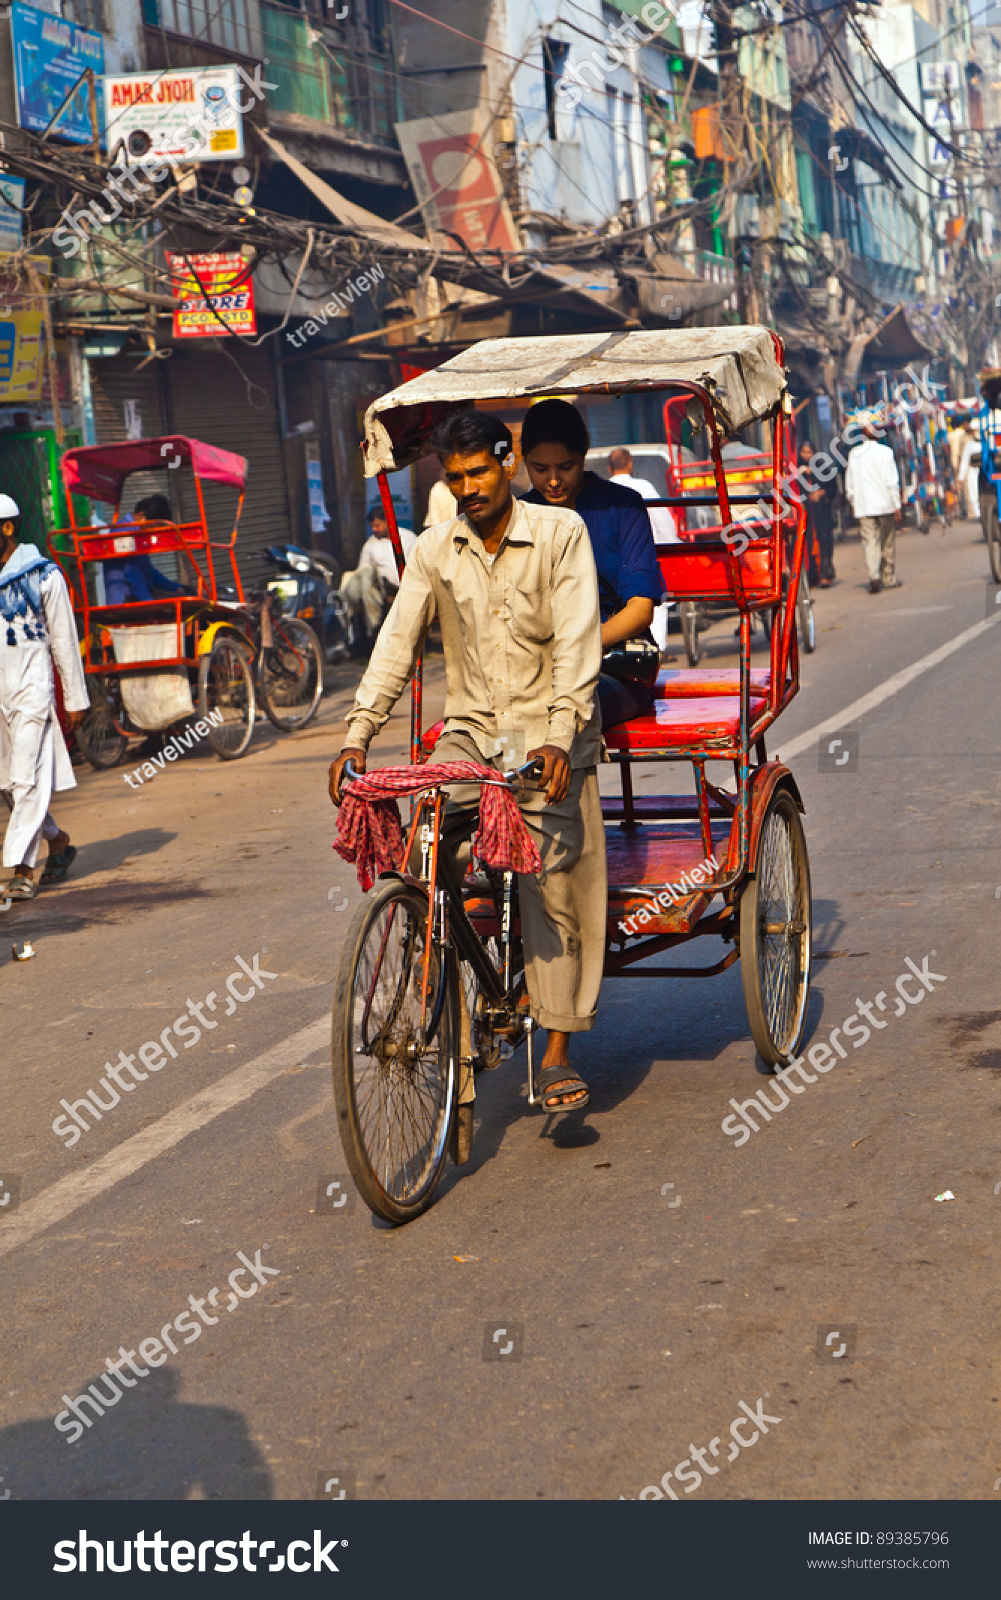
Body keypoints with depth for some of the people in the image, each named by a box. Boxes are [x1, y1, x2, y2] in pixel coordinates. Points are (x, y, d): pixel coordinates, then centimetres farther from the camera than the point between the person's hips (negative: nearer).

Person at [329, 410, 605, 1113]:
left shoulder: (560, 533, -6)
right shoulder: (435, 549, 5)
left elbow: (577, 643, -13)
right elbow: (397, 643, 4)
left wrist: (558, 736, -25)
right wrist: (358, 735, -7)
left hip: (546, 734, -3)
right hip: (469, 730, 3)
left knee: (553, 889, -6)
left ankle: (558, 1051, 2)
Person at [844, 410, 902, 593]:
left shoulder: (853, 454, 2)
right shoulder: (885, 452, -8)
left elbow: (849, 483, 7)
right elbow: (891, 481, -9)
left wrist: (853, 503, 19)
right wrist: (897, 505, -3)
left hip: (863, 506, 2)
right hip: (885, 503, -2)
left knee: (870, 540, -1)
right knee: (888, 542, 11)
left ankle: (874, 575, -19)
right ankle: (888, 577, 19)